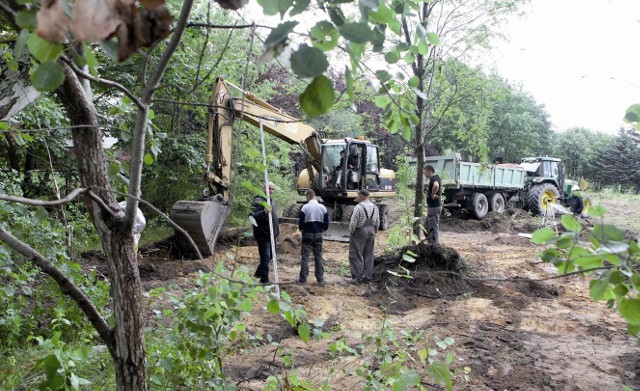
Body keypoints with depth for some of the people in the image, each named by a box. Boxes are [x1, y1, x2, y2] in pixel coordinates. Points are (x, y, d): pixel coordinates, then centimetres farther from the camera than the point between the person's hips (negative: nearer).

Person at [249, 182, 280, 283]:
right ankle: (264, 280, 5)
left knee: (270, 255, 18)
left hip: (271, 235, 9)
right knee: (265, 258, -6)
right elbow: (252, 216, -27)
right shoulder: (258, 201, -14)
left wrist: (276, 233, 25)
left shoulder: (271, 201, 15)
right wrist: (264, 212, -42)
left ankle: (259, 273, 35)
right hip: (263, 235, -9)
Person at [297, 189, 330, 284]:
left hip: (307, 234, -3)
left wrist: (302, 229, 8)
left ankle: (303, 278, 4)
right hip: (318, 234, 3)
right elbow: (326, 223, 2)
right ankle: (320, 278, 12)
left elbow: (301, 221, -12)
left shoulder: (305, 207, -12)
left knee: (305, 256, 3)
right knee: (318, 256, 10)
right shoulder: (322, 207, 0)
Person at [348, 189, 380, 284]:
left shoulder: (358, 207, -16)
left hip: (360, 232, -7)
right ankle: (368, 277, 16)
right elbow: (377, 223, 11)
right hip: (371, 233, 7)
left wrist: (351, 232, -1)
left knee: (356, 255, 1)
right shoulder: (374, 207, 6)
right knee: (368, 256, 12)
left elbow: (353, 222, -15)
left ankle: (358, 277, -1)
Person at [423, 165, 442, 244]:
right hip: (432, 207, 10)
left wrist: (432, 195, -24)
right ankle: (430, 242, 25)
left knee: (433, 227, -3)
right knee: (426, 225, 18)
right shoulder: (435, 178, 14)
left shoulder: (433, 178, -18)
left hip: (434, 207, -10)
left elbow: (436, 186, -41)